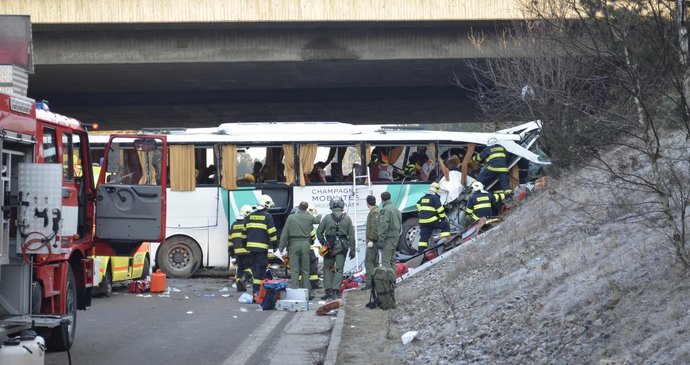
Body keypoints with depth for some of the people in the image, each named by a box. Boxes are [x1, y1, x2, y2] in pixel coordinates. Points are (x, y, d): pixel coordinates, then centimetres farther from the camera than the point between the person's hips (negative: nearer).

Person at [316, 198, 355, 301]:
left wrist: (323, 243, 14)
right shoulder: (347, 218, 1)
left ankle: (328, 291, 5)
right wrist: (352, 250, 6)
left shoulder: (327, 218, -3)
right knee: (339, 269, 4)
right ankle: (336, 291, -4)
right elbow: (352, 236, 1)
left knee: (327, 268, 10)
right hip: (342, 246, 1)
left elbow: (319, 233, 0)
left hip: (329, 246, -1)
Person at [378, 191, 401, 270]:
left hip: (388, 238, -9)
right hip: (396, 237, 9)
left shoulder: (385, 210, -14)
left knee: (385, 261, -9)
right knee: (392, 259, 15)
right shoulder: (396, 209, 15)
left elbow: (383, 226, -19)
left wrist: (381, 240, -17)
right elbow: (400, 224, 18)